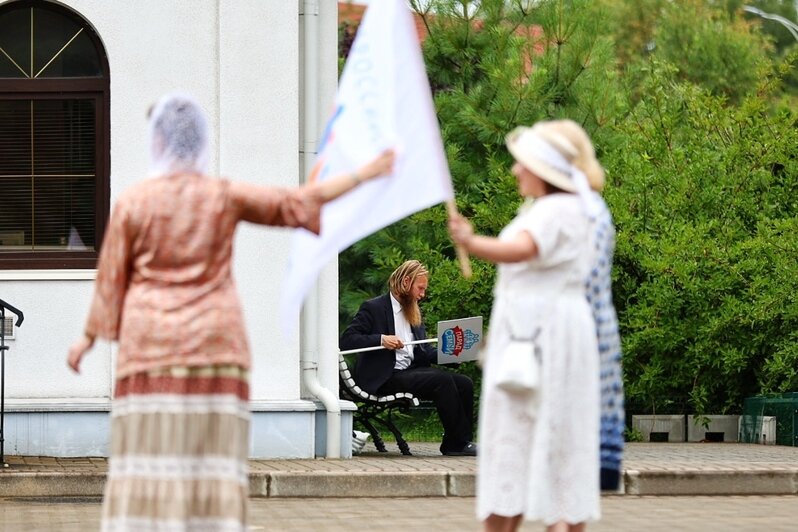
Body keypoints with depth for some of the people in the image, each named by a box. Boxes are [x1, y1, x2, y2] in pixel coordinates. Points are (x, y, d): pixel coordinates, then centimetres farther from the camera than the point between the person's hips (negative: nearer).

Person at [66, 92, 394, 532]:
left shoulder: (132, 202, -4)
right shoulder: (225, 197, -1)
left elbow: (110, 280, 1)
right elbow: (302, 203, 4)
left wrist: (88, 337, 15)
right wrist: (366, 173, 14)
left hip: (152, 345, -1)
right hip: (214, 346, 1)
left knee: (148, 456, -2)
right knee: (213, 458, 1)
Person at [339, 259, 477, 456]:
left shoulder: (413, 312, 22)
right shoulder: (373, 308, -2)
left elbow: (424, 351, 20)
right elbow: (346, 340, -10)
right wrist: (381, 340, -23)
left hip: (411, 370, 8)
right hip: (385, 379, -8)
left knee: (464, 383, -13)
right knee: (442, 380, -27)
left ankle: (455, 444, -13)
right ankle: (459, 442, -22)